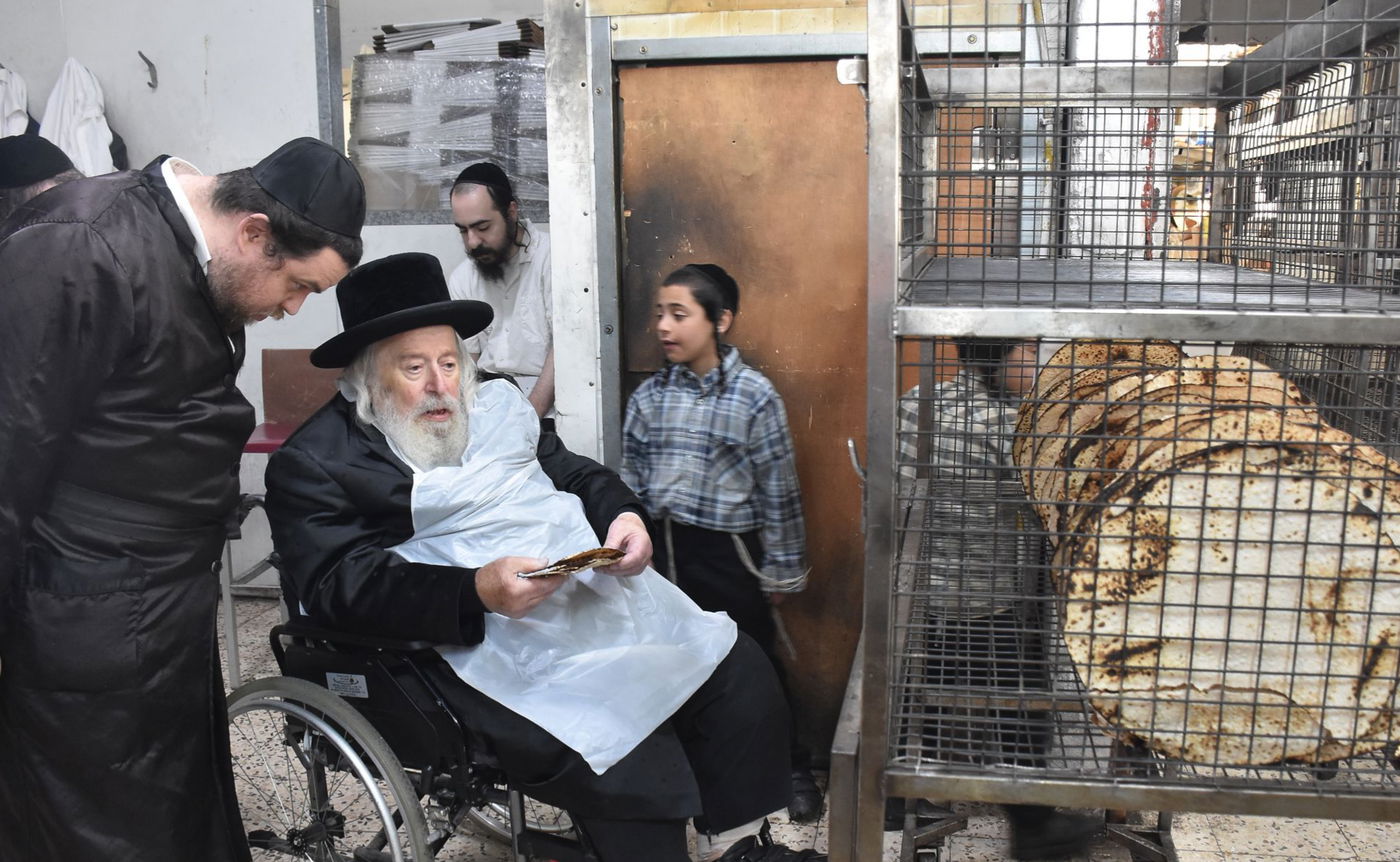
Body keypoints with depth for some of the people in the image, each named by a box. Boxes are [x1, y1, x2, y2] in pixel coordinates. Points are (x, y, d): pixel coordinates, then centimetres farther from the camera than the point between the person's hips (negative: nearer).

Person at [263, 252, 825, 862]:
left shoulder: (494, 403, 17)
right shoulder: (313, 464, -2)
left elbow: (576, 473, 24)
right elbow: (337, 587, -14)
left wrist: (622, 515, 0)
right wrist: (475, 593, -26)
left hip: (603, 594, 7)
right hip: (495, 648, -7)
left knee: (741, 673, -1)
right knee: (630, 770, -27)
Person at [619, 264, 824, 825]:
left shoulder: (755, 398, -11)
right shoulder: (649, 396, 1)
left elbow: (778, 493, -7)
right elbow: (631, 484, 8)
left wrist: (782, 572, -3)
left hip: (728, 551, -3)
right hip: (665, 548, 4)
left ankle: (794, 772, 27)